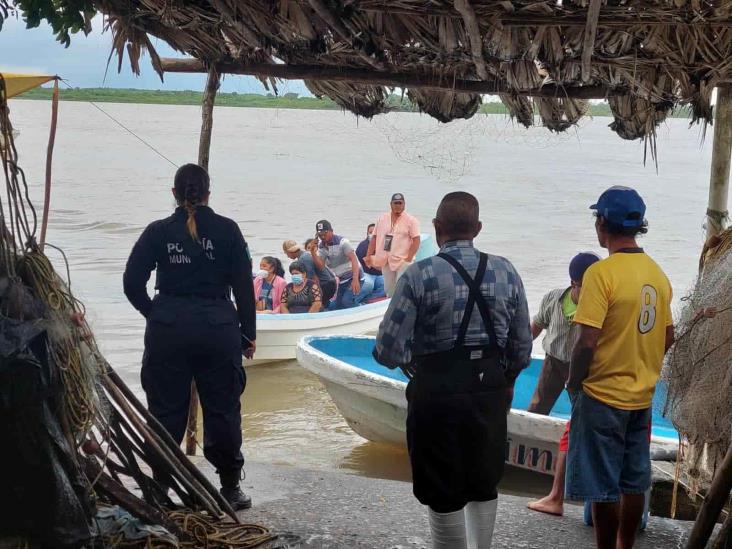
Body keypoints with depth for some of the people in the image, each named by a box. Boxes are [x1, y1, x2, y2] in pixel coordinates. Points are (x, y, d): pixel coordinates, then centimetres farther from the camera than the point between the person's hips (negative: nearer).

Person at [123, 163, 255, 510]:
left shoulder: (158, 232, 0)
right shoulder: (227, 230, -1)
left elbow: (133, 283, 0)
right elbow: (244, 286, -1)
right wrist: (248, 334, 7)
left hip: (168, 332, 1)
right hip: (219, 329, 0)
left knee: (166, 411, 9)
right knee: (223, 409, 9)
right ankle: (230, 488, 15)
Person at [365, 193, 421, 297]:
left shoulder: (411, 220, -3)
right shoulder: (382, 219, 10)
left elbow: (416, 240, -8)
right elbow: (374, 238, 13)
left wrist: (409, 258, -16)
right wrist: (368, 256, 5)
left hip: (403, 261, -5)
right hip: (386, 261, 5)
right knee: (389, 290, 11)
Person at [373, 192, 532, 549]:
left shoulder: (419, 275, -14)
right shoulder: (505, 272, -2)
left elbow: (388, 351, -16)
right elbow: (522, 347, 3)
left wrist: (412, 363, 6)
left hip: (437, 391, -4)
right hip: (490, 389, 4)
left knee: (444, 496, 10)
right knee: (484, 486, 23)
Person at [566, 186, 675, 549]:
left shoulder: (602, 273, -17)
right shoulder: (657, 273, 4)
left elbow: (587, 342, -21)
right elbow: (668, 339, 11)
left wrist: (574, 383, -6)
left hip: (603, 396, -7)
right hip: (642, 397, 7)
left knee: (603, 489, 3)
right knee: (633, 484, 15)